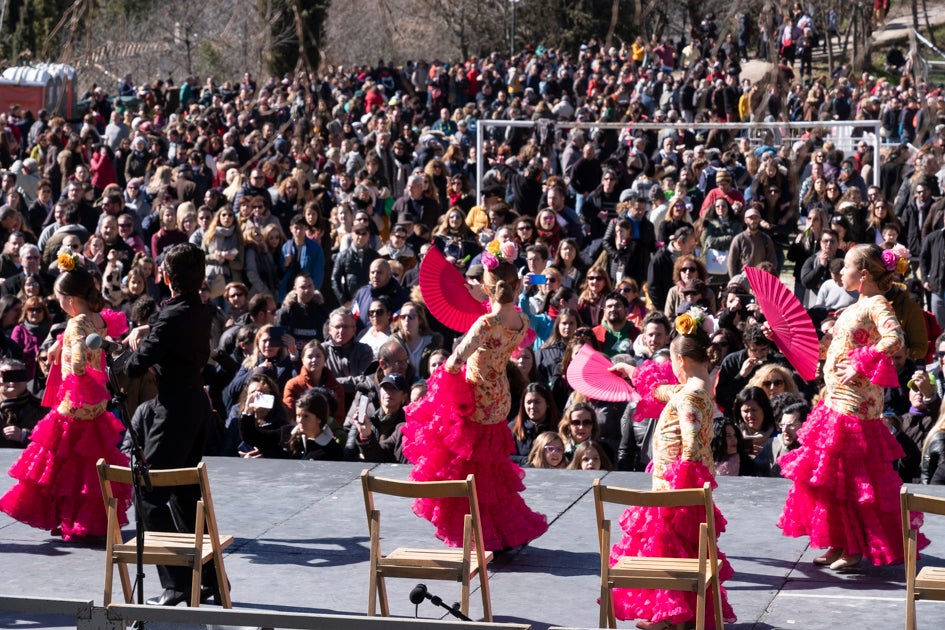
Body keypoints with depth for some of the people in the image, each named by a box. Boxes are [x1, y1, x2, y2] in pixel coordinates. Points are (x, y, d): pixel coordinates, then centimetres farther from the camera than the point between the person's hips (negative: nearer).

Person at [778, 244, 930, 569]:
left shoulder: (877, 305, -13)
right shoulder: (852, 309, 15)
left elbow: (894, 339, -30)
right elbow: (822, 347, 25)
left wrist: (861, 365, -23)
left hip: (856, 406, -9)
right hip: (835, 402, 9)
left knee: (849, 478, -3)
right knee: (832, 475, 12)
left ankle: (856, 548, 8)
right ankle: (841, 544, 21)